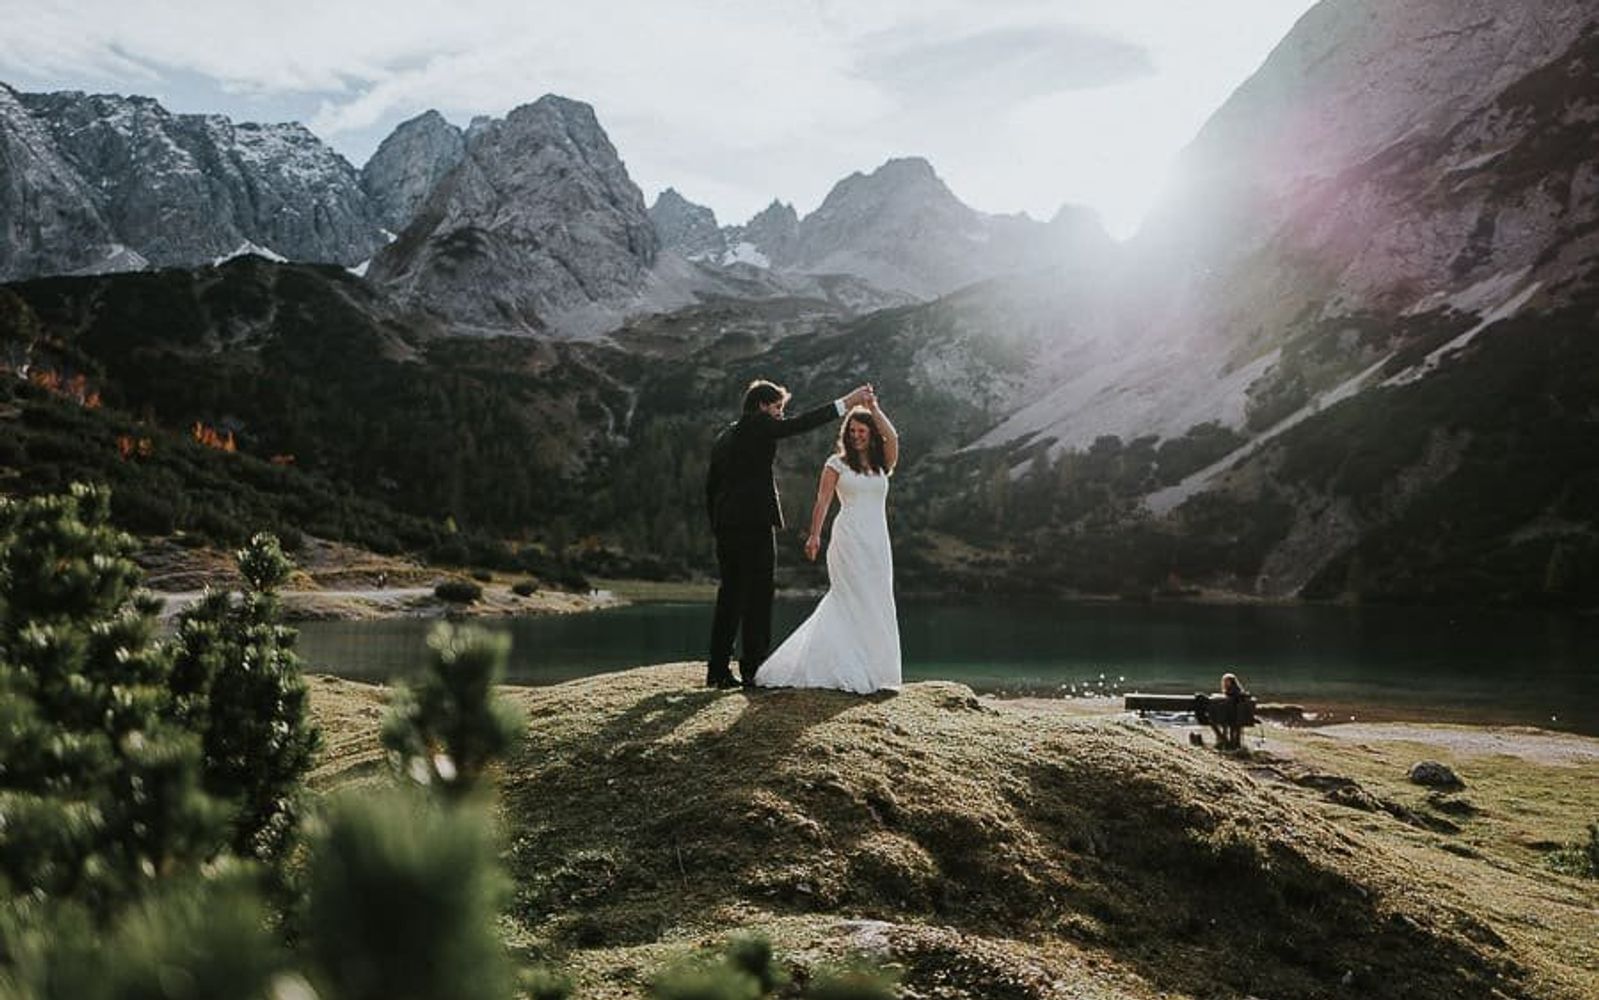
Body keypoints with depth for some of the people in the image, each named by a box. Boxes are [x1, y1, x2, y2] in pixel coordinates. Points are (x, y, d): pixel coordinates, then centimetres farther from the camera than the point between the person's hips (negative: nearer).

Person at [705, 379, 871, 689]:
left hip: (726, 526, 8)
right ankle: (753, 668, -1)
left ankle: (718, 669, 10)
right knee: (758, 596, -2)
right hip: (754, 523, -8)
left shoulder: (723, 437, 20)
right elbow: (800, 424, -11)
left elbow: (710, 487, 20)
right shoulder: (756, 425, -4)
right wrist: (845, 403, -9)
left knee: (729, 596, 10)